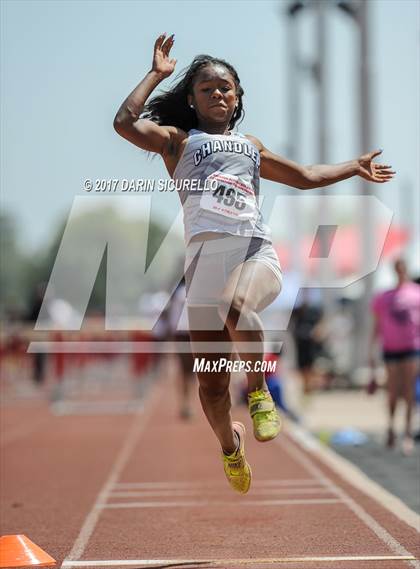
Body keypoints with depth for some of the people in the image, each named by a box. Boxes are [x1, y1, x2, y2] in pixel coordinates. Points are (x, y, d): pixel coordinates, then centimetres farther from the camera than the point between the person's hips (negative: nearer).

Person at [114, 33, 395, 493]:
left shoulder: (251, 145, 29)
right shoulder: (178, 140, 16)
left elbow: (304, 176, 42)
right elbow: (126, 122, -2)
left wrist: (355, 167, 48)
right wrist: (156, 74, 6)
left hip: (256, 250, 1)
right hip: (206, 253, -1)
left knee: (235, 306, -38)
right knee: (212, 384, -2)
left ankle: (259, 392, -16)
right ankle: (229, 444, 28)